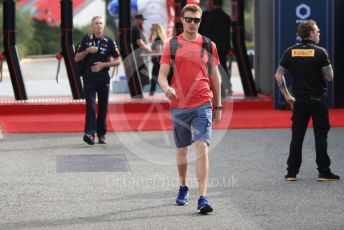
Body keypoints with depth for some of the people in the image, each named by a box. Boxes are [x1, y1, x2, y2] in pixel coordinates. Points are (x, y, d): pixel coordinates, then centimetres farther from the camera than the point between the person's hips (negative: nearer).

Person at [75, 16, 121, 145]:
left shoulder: (109, 42, 4)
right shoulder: (86, 40, 6)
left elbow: (118, 61, 3)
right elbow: (76, 58, 8)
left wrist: (103, 64, -10)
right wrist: (87, 51, -9)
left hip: (103, 78, 1)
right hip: (89, 78, -1)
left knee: (103, 107, 5)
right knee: (90, 105, -12)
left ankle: (101, 134, 13)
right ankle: (89, 133, -21)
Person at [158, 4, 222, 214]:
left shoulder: (208, 45, 6)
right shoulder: (172, 45, 4)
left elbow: (215, 76, 12)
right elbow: (162, 74, 1)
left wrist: (218, 106, 11)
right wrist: (166, 88, -21)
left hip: (203, 104, -1)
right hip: (179, 105, 1)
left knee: (202, 148, -14)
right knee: (182, 149, 14)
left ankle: (203, 198, -17)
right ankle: (184, 187, 36)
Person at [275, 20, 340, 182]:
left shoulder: (290, 52, 2)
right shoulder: (320, 52, -10)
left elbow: (278, 75, 4)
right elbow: (329, 77, -8)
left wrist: (286, 95, 11)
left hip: (299, 100, 3)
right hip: (318, 99, -3)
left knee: (297, 136, 9)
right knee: (321, 135, 2)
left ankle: (292, 172, 10)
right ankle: (324, 172, 2)